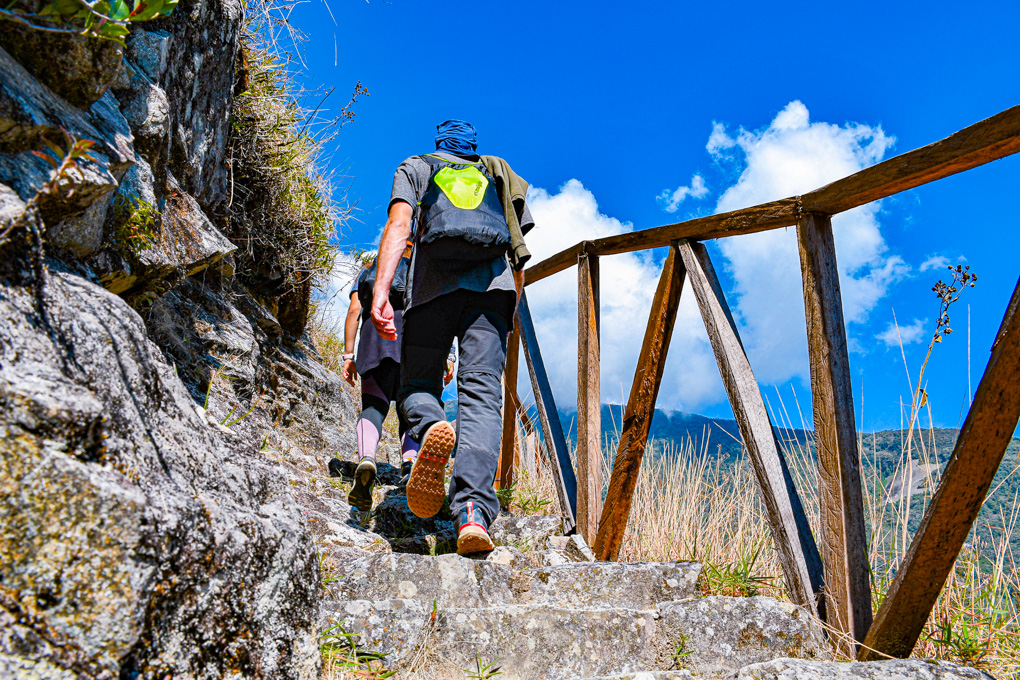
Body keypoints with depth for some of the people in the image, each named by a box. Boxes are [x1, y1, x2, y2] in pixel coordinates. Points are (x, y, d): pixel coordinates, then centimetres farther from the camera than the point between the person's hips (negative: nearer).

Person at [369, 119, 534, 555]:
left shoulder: (415, 168, 24)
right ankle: (474, 511, -29)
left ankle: (430, 429, -28)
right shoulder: (500, 178, 32)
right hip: (493, 283, 2)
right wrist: (508, 315, 29)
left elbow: (399, 225, 2)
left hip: (434, 283, -1)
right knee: (481, 392, -10)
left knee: (417, 384, 10)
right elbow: (518, 256, 23)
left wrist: (380, 289, -10)